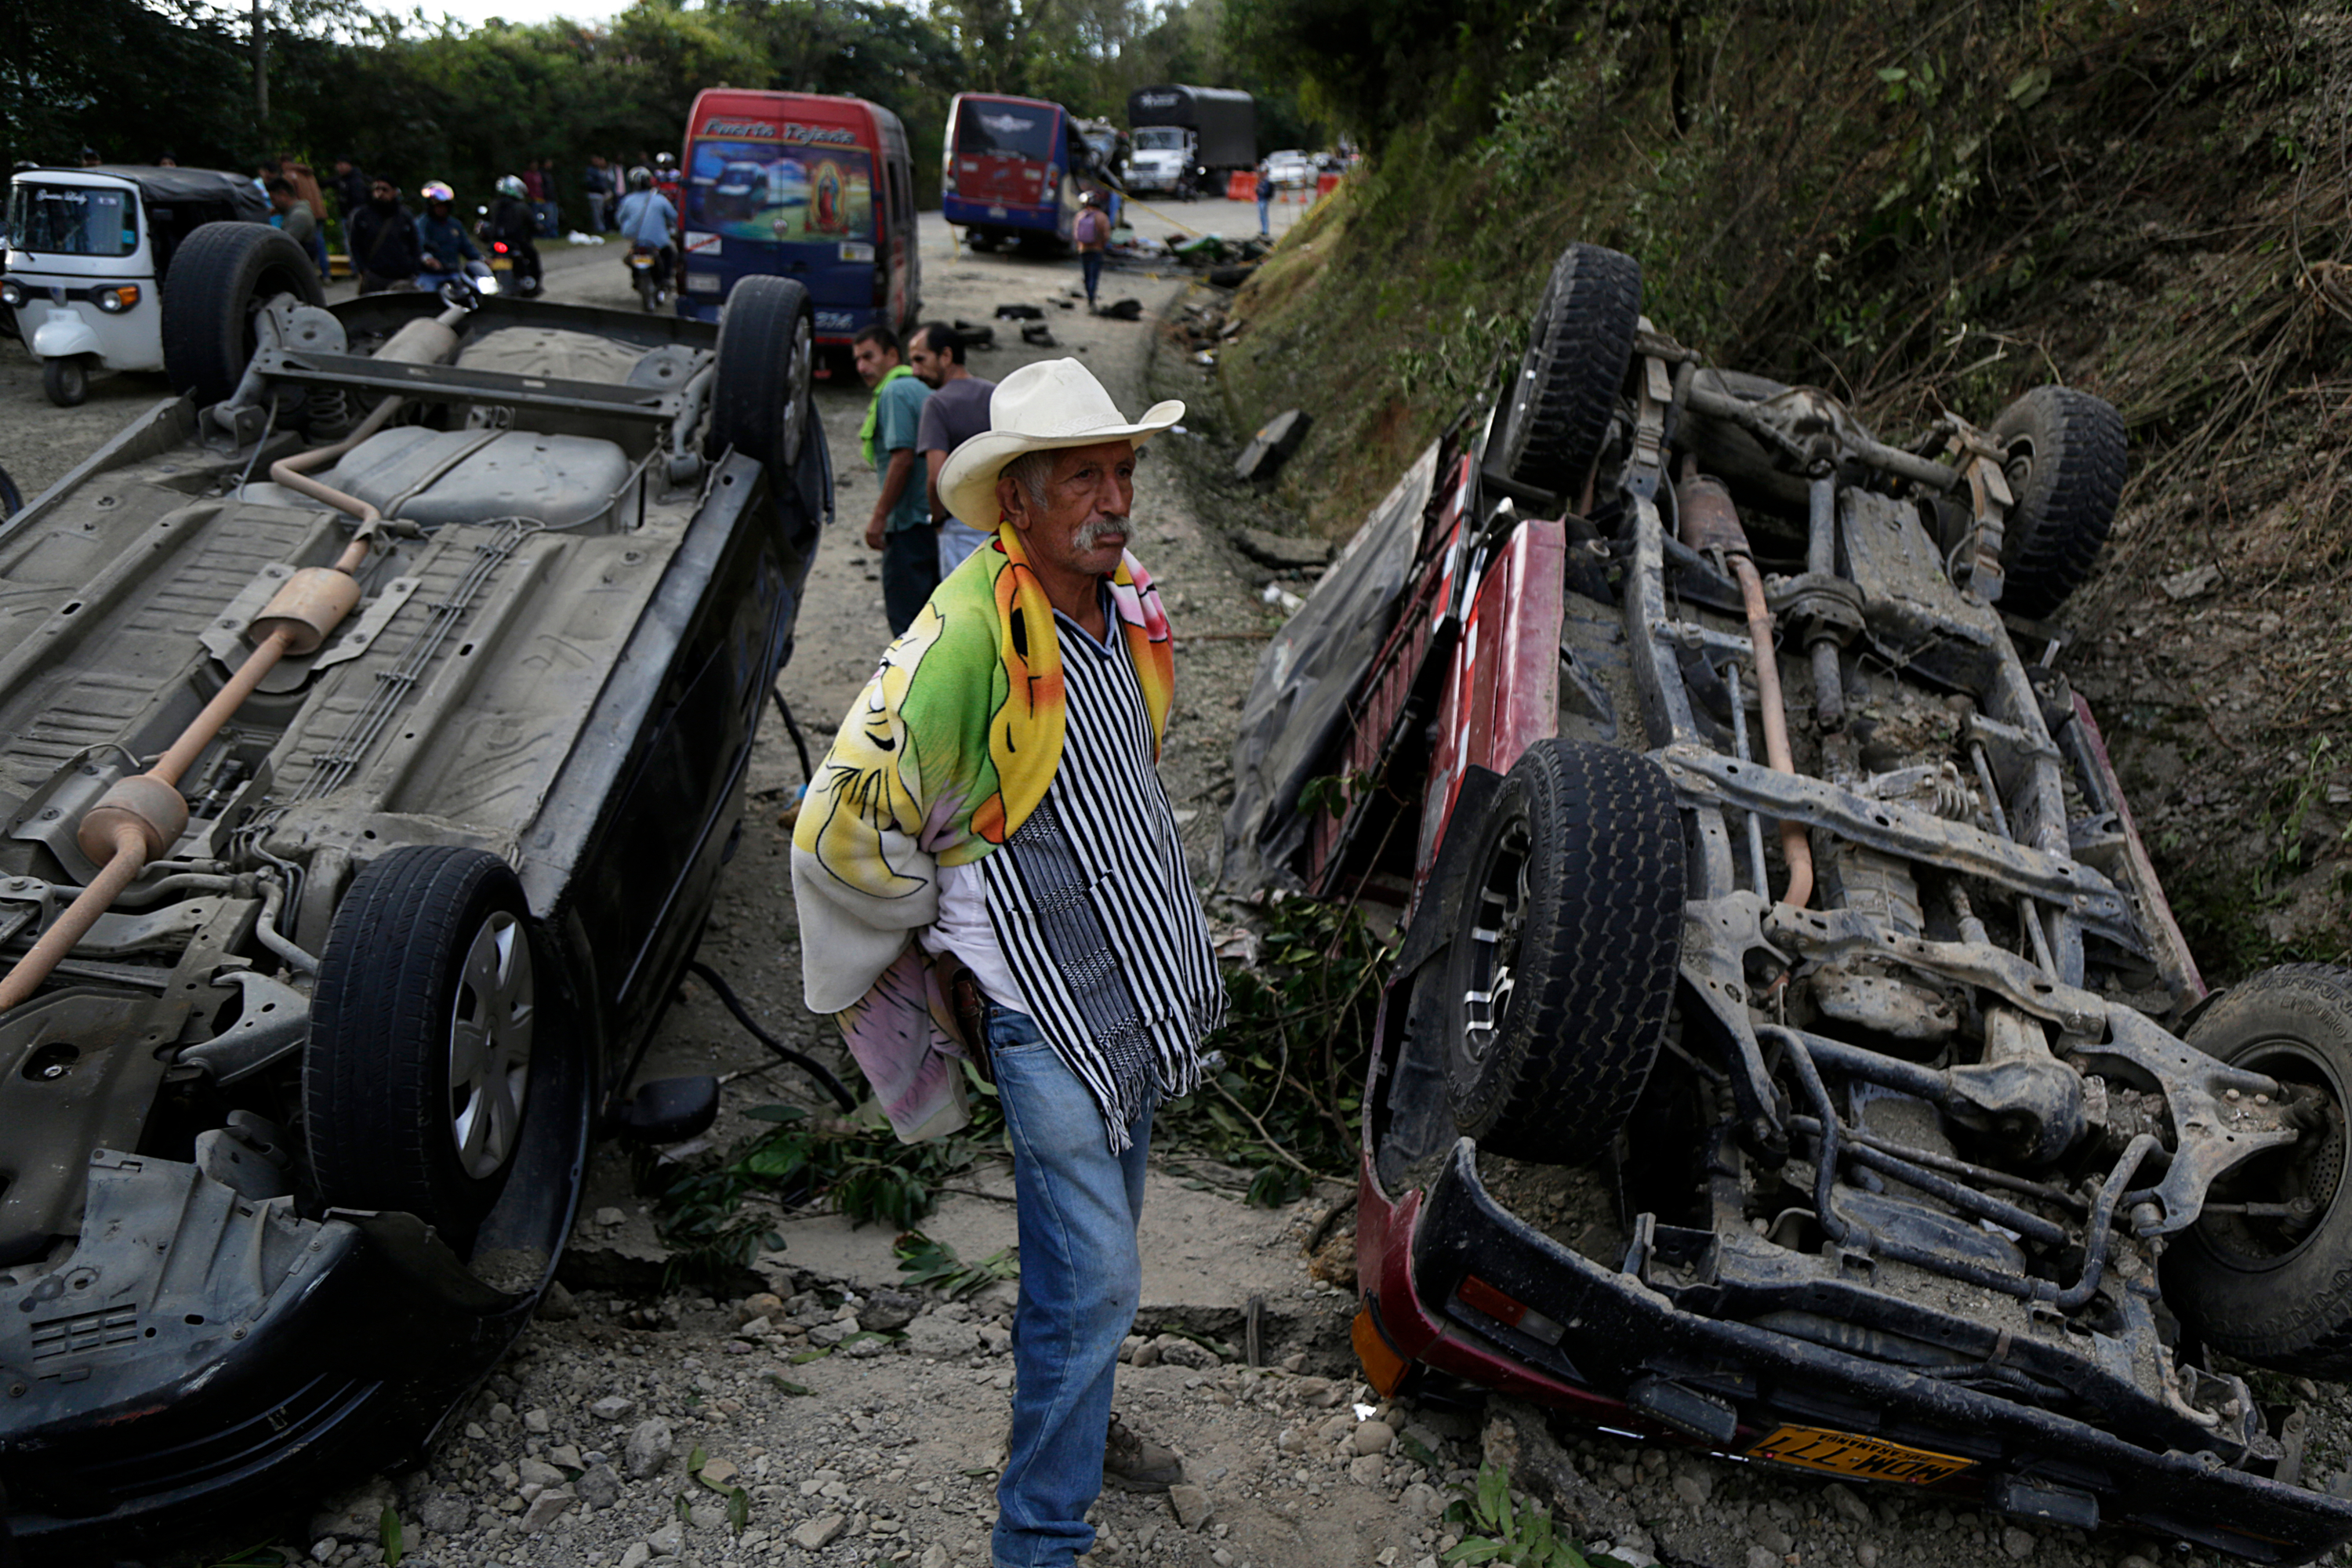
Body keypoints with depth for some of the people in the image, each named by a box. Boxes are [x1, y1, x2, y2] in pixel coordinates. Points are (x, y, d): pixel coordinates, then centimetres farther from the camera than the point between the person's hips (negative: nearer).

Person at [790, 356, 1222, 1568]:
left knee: (1097, 1239, 23)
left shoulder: (1127, 599, 3)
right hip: (1043, 1000, -8)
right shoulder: (967, 636, -24)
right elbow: (845, 832, -21)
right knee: (1093, 1275, -5)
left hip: (1134, 981, 8)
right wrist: (950, 924, -8)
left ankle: (1073, 1423, 46)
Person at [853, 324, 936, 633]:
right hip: (932, 522, 10)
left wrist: (879, 516, -16)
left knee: (904, 615, -5)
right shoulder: (921, 389, 18)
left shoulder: (894, 392, -11)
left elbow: (903, 458, -20)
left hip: (909, 524, -10)